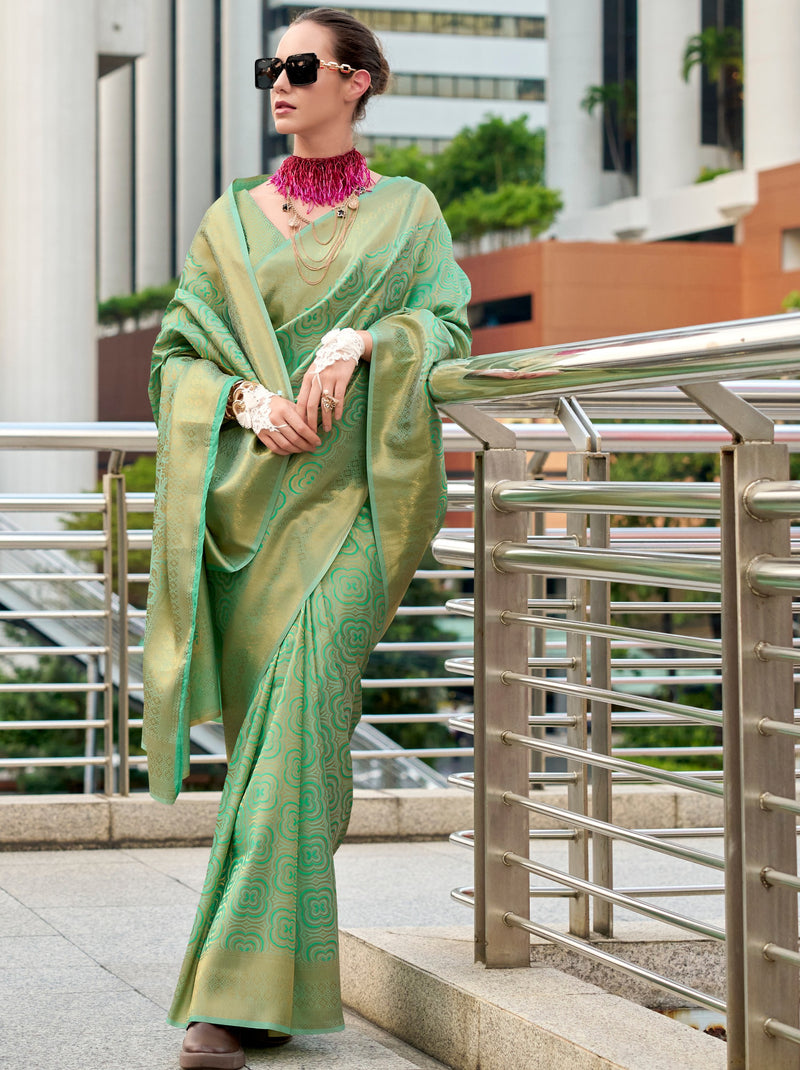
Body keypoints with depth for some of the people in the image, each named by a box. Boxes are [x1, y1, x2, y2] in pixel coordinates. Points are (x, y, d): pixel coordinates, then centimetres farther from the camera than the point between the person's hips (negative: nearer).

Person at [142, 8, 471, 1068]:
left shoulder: (407, 211, 13)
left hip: (352, 492, -3)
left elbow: (448, 323, 4)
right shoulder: (233, 217, 16)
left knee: (297, 711, -19)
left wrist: (363, 340, -15)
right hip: (245, 492, 3)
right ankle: (283, 979, 14)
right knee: (271, 728, 2)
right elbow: (178, 350, 11)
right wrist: (246, 398, -9)